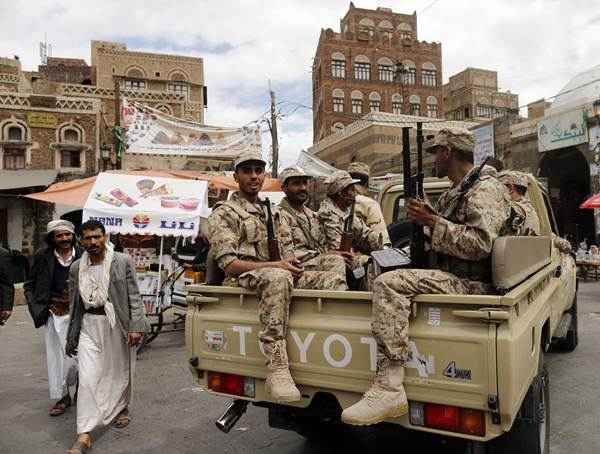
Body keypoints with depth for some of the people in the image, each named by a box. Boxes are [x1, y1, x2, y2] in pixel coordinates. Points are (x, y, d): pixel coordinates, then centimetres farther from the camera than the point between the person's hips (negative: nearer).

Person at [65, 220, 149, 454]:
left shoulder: (123, 262, -6)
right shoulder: (76, 268, 5)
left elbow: (134, 296, -7)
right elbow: (74, 304, 11)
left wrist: (136, 327, -14)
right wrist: (71, 337, 12)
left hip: (117, 324, -2)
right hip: (89, 325, 2)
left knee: (119, 372, 14)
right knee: (87, 379, -4)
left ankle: (121, 409, 40)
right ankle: (84, 435, 3)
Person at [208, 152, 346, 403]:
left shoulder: (273, 213, 23)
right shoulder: (224, 213, 1)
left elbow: (288, 252, 20)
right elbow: (229, 264, -10)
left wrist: (292, 262, -5)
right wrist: (273, 265, -19)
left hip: (280, 274, 7)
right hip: (244, 278, -6)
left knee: (334, 279, -12)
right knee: (278, 277, -41)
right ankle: (277, 370, -42)